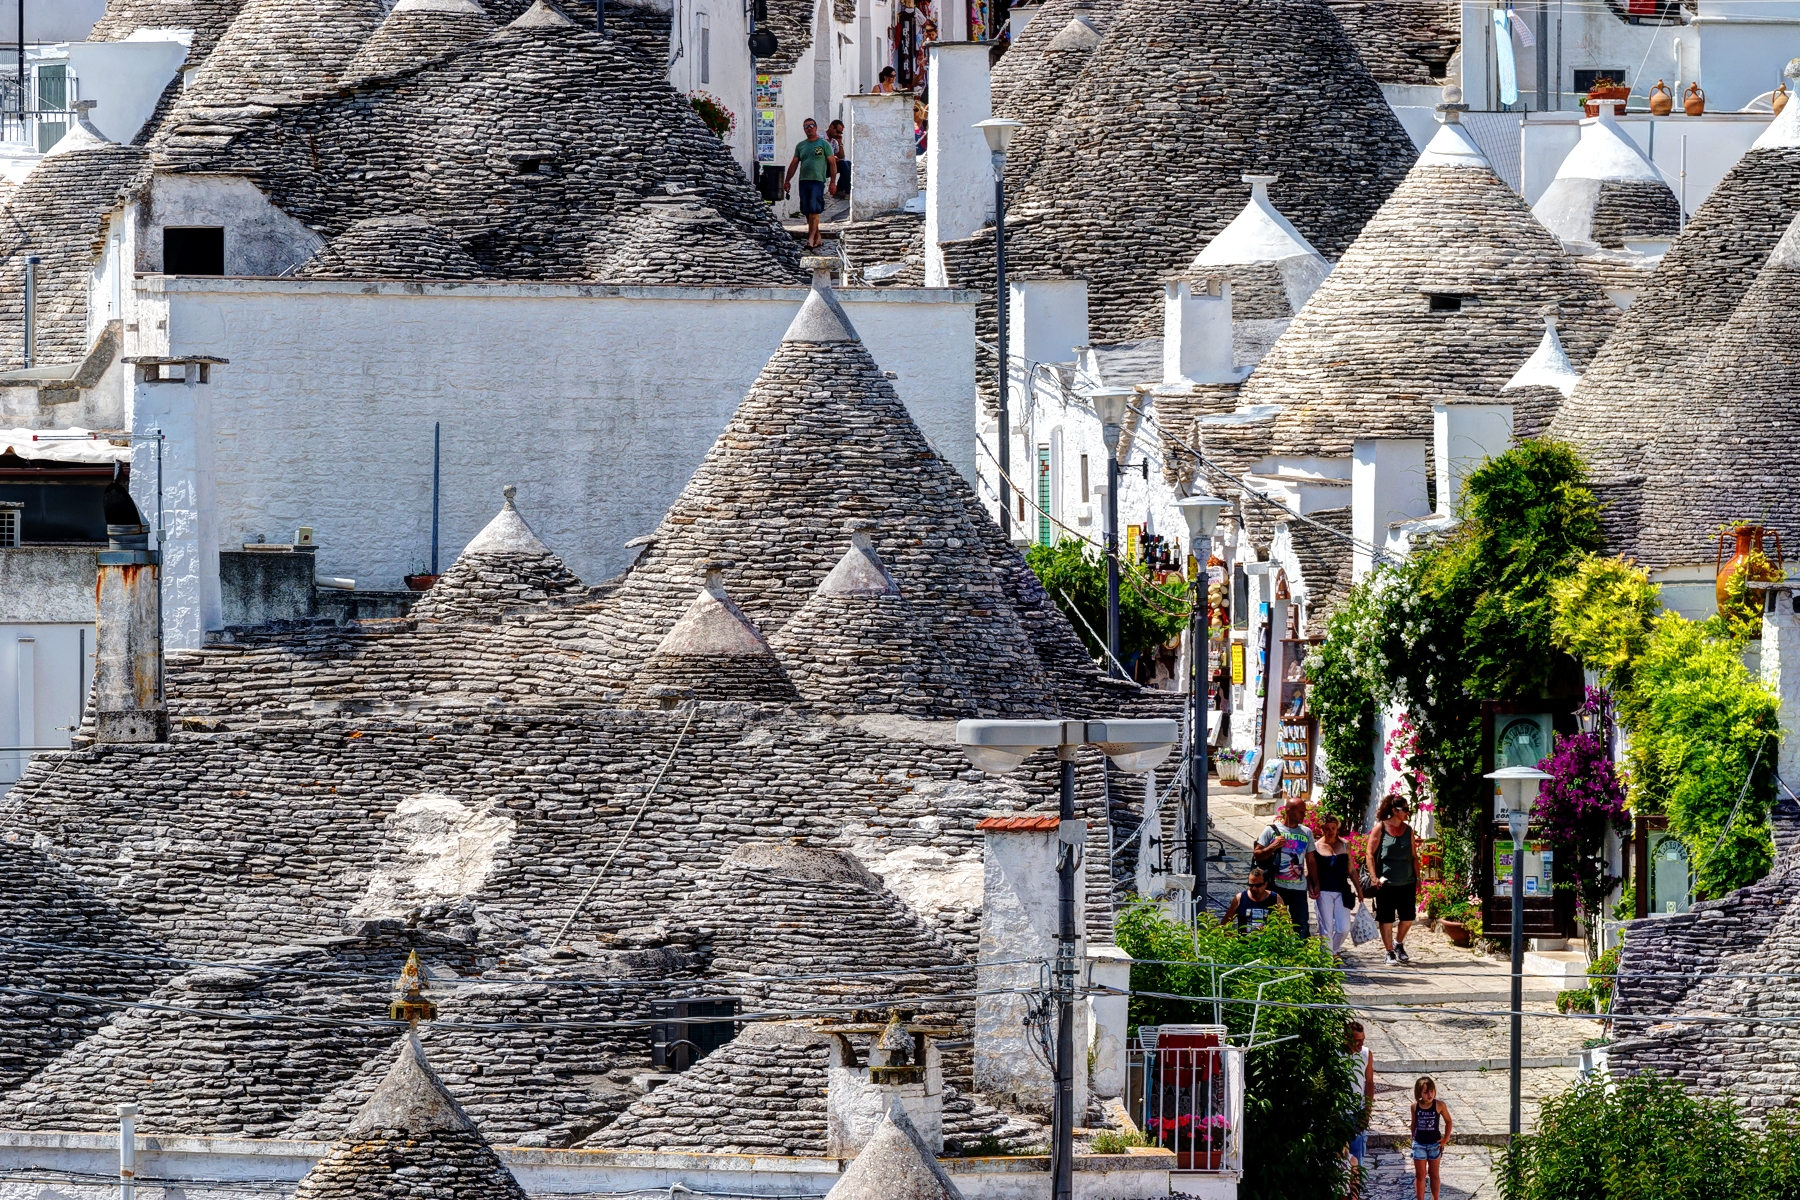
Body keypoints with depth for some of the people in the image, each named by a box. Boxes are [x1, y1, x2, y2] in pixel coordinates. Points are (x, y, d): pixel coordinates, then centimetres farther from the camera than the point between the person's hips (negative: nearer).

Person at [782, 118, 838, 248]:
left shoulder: (824, 144, 3)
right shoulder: (801, 146, 16)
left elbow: (832, 163, 1)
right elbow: (794, 164, 18)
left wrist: (833, 181, -6)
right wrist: (787, 181, 12)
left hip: (818, 180, -5)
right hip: (803, 181, 5)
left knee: (814, 211, -14)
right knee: (807, 212, 5)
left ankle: (811, 238, -18)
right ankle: (817, 237, 14)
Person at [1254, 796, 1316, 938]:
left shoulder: (1306, 833, 10)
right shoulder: (1272, 830, 0)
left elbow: (1310, 861, 14)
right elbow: (1256, 855, -1)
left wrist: (1315, 885, 10)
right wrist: (1272, 847, -18)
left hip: (1299, 889, 2)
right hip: (1277, 887, -2)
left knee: (1302, 926, -2)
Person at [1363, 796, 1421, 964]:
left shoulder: (1407, 830, 10)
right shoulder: (1380, 828, -3)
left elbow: (1414, 856, 14)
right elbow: (1370, 853, -5)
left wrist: (1417, 878, 8)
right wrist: (1374, 877, -13)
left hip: (1407, 882, 4)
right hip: (1386, 882, -4)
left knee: (1408, 918, 6)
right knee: (1386, 919, 1)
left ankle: (1398, 944, 28)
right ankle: (1390, 952, 11)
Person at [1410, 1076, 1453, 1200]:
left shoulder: (1439, 1105, -12)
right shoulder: (1415, 1106, -8)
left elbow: (1448, 1121, 0)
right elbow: (1413, 1124, 5)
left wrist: (1445, 1139, -4)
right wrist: (1414, 1139, 7)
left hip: (1434, 1144, -1)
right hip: (1419, 1144, 1)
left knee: (1434, 1174, 12)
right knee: (1420, 1175, 5)